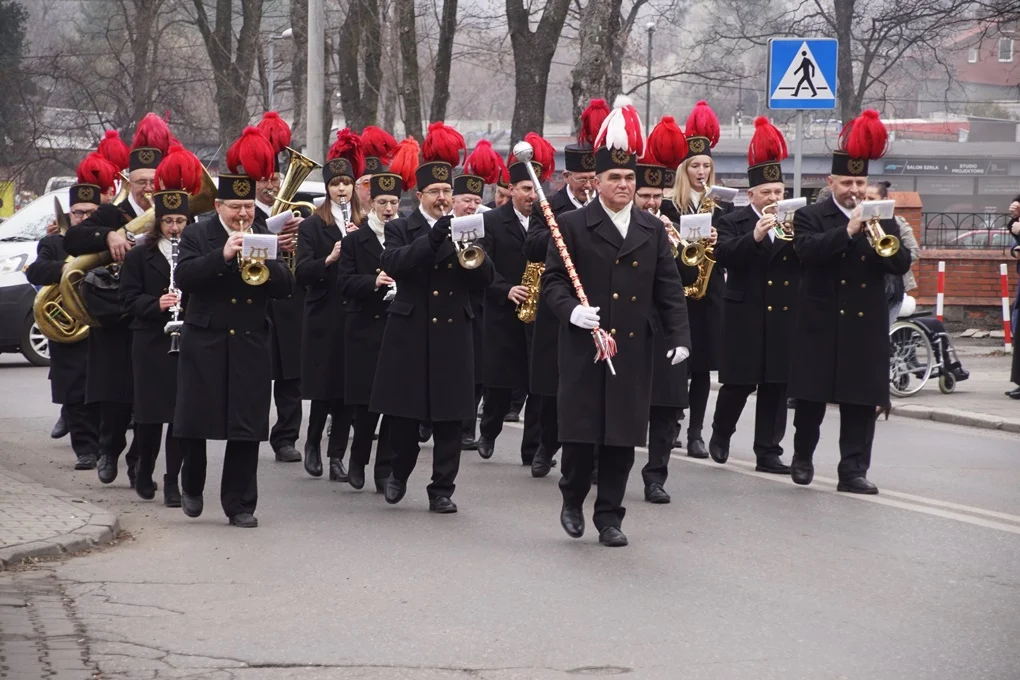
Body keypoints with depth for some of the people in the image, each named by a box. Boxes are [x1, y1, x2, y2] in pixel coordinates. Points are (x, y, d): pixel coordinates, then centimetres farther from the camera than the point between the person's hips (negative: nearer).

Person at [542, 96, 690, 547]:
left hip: (634, 350, 3)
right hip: (584, 346, -3)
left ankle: (609, 516, 14)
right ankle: (572, 499, 22)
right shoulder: (572, 226, 0)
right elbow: (552, 280, -1)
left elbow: (669, 288, 10)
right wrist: (570, 310, -20)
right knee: (581, 430, -1)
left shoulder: (652, 230, 10)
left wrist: (679, 336, 0)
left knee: (622, 436, 4)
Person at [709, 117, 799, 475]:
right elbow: (723, 255, -15)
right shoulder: (733, 222, 1)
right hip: (745, 317, -3)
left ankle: (768, 452, 7)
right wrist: (755, 237, -26)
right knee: (738, 383, 1)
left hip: (784, 317, 3)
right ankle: (721, 433, 24)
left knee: (776, 386, 3)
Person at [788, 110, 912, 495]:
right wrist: (848, 232, -26)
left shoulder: (882, 221, 11)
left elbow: (902, 264, 2)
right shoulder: (810, 217, 1)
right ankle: (802, 457, 25)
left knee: (862, 401, -1)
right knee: (812, 397, 6)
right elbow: (806, 250, -18)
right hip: (820, 323, -2)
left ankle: (853, 471, 1)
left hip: (866, 327, 2)